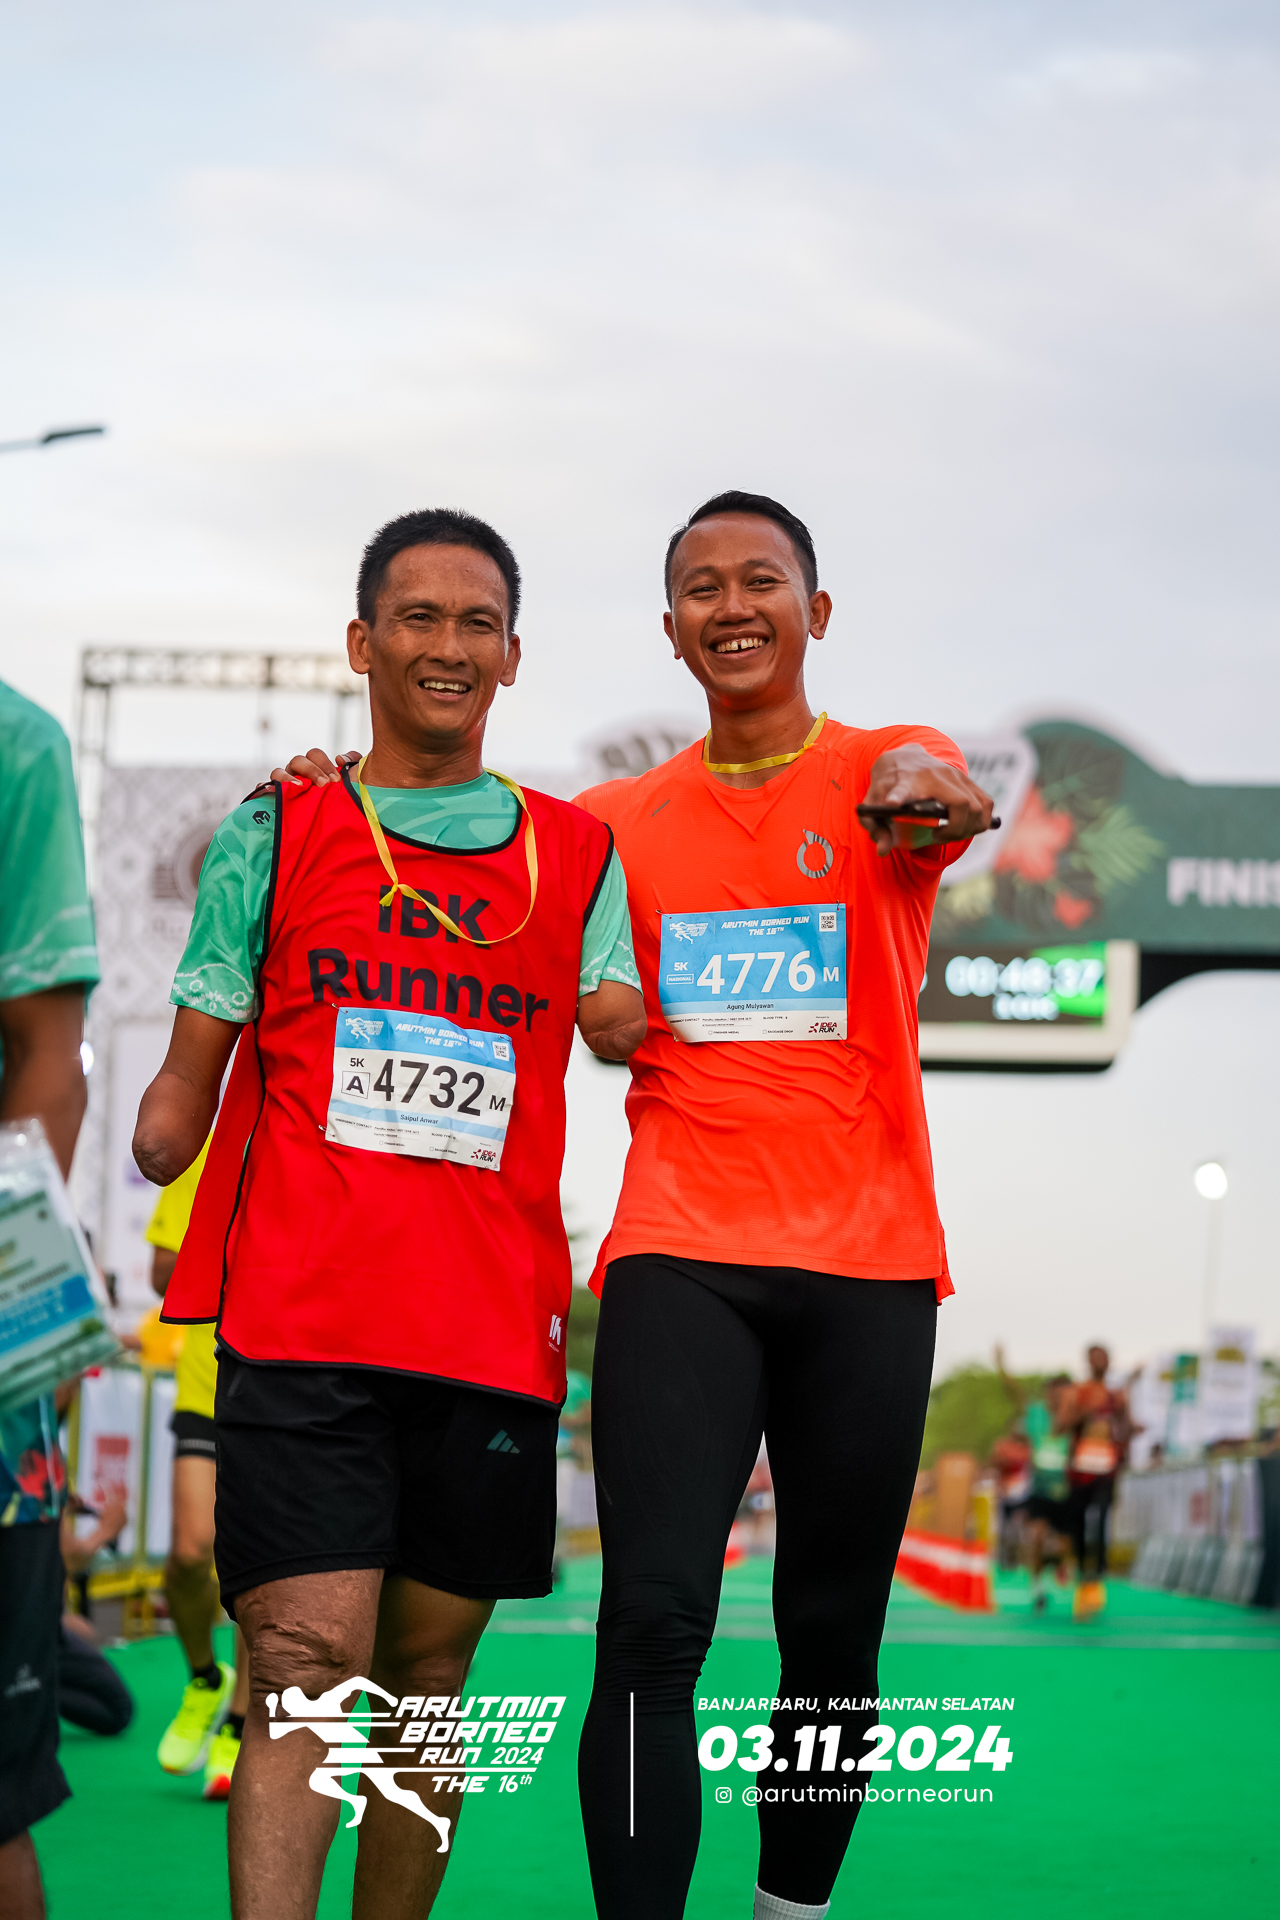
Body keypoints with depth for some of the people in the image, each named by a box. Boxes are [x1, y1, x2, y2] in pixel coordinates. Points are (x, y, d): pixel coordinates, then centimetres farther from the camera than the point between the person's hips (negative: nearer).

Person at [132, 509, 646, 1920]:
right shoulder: (279, 832, 9)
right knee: (306, 1663, -13)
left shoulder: (578, 853, 15)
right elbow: (191, 1074, 9)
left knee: (428, 1669, 8)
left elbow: (625, 1027, 7)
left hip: (492, 1323, 3)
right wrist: (156, 1148, -1)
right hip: (302, 1315, -2)